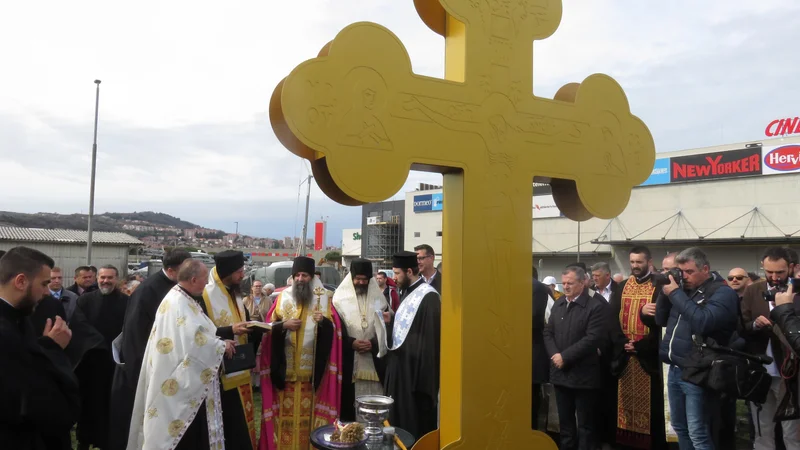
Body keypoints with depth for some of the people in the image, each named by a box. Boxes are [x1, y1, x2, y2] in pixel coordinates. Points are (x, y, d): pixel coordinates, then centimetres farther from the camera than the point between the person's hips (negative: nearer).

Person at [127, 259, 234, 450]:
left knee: (190, 434, 17)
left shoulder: (181, 300, 11)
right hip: (181, 383, -10)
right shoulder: (179, 303, -21)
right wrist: (221, 346, -13)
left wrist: (218, 341, 5)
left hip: (181, 380, 10)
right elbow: (194, 341, -28)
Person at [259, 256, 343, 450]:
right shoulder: (283, 297, 5)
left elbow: (332, 330, 0)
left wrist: (324, 321, -20)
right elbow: (271, 327, 5)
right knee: (286, 408, 3)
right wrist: (283, 325, -14)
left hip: (312, 366, -1)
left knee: (308, 409, 2)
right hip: (286, 366, 1)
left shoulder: (323, 298, 3)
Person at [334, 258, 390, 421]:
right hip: (348, 360, -1)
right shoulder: (340, 298, 1)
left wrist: (373, 343, -9)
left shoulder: (379, 299, 8)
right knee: (348, 399, 1)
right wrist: (351, 342, -13)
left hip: (373, 360, 2)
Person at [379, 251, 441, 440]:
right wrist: (390, 321, 1)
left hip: (415, 367, -9)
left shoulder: (428, 297, -18)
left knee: (414, 422, 3)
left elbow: (430, 338, -20)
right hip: (400, 363, 9)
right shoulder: (406, 292, 11)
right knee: (398, 415, 17)